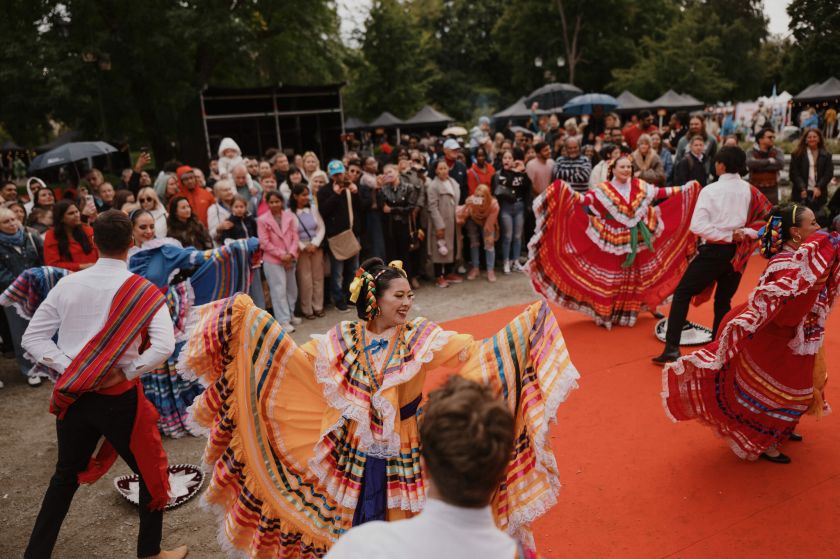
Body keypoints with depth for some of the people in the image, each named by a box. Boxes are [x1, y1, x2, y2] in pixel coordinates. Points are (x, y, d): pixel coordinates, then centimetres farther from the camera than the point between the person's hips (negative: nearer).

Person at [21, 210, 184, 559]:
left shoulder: (67, 284, -1)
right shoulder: (143, 290, -12)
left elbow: (32, 337, 2)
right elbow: (164, 345, -24)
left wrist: (68, 369, -4)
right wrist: (126, 373, -13)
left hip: (73, 396, 4)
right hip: (118, 398, -4)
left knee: (66, 475, 25)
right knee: (151, 472, 16)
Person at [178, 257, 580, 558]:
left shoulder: (422, 337, -11)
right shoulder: (344, 338, -7)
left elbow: (478, 351, -15)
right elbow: (296, 359, -4)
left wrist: (531, 321, -24)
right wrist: (250, 315, -9)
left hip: (405, 453, -1)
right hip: (356, 451, 2)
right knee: (355, 524, 18)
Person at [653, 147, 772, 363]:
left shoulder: (710, 190, -11)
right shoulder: (750, 190, 2)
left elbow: (697, 226, -20)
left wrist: (726, 236, -14)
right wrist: (745, 234, -5)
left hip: (715, 251, -5)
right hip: (738, 253, 5)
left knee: (682, 294, 5)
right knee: (724, 301, 17)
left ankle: (672, 348, -2)